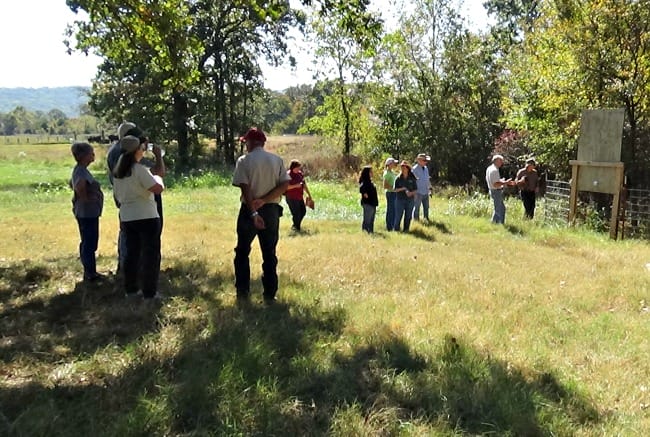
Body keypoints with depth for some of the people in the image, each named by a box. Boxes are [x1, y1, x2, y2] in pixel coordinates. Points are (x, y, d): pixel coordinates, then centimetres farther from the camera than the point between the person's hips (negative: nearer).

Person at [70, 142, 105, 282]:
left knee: (87, 243, 17)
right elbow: (79, 186, -33)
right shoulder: (82, 171, -20)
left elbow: (72, 183, 26)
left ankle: (89, 271, 27)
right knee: (90, 244, -2)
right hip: (88, 212, -10)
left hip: (86, 212, 10)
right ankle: (90, 273, 7)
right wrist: (85, 198, -17)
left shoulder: (79, 169, 10)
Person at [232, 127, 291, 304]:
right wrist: (264, 200, -11)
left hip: (249, 210, -2)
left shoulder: (244, 160, -6)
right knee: (269, 254, 9)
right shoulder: (277, 160, 3)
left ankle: (242, 292, 15)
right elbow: (285, 184, -6)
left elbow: (245, 188, -15)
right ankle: (270, 295, 10)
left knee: (242, 252, 13)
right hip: (271, 210, 3)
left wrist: (253, 212, -19)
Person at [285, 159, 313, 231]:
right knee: (296, 214, -5)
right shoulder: (288, 174, -15)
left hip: (300, 197, 8)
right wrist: (296, 185, -26)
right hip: (292, 198, -8)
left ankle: (296, 225, 34)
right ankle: (296, 227, 17)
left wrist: (309, 195, 17)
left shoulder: (300, 173, 7)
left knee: (303, 211, 14)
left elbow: (304, 184, 15)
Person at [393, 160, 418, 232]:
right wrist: (402, 189, -18)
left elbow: (415, 189, 5)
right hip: (400, 199, -1)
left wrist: (411, 193, -15)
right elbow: (395, 189, -3)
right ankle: (396, 229, 8)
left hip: (410, 200, 1)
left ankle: (406, 230, 17)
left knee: (408, 216, 7)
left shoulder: (412, 178, 2)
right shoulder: (398, 178, 0)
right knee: (398, 216, -2)